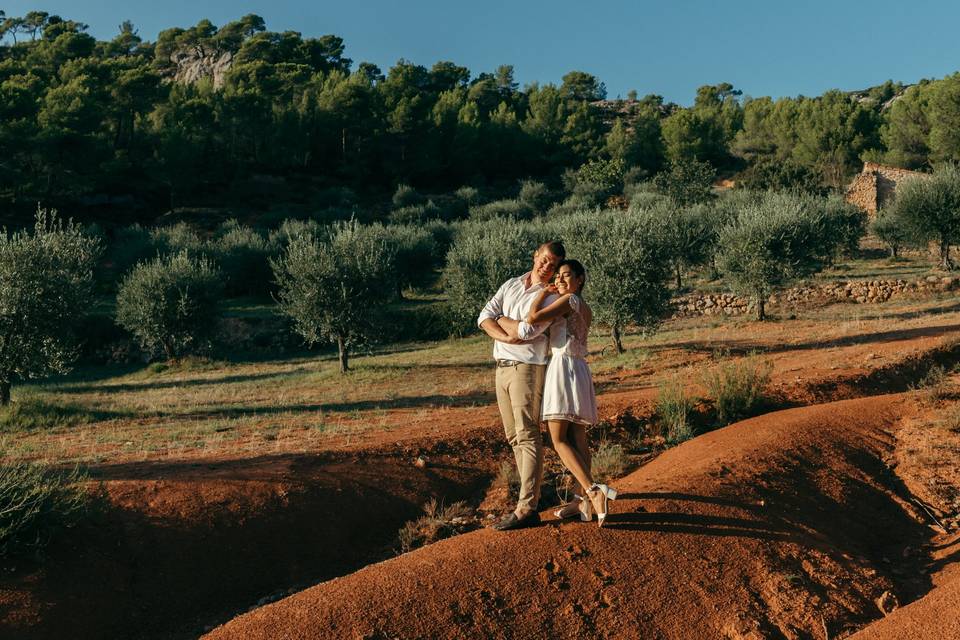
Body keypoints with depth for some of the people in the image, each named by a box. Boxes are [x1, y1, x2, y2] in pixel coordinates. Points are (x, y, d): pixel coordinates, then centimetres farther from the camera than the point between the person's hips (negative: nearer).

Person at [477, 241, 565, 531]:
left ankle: (526, 509, -11)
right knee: (514, 437, 12)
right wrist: (506, 336, -12)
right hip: (502, 367, 7)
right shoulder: (511, 285, 15)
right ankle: (533, 491, 22)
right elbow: (484, 317, 4)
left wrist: (502, 320, -1)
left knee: (527, 436, -10)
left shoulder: (552, 296, -5)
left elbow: (528, 330, -19)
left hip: (528, 367, -7)